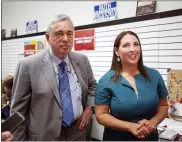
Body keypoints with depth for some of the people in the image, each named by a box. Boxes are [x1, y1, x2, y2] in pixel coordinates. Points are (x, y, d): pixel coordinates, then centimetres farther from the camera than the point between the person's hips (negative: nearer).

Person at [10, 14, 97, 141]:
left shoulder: (82, 60, -3)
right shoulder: (29, 65, -15)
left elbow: (92, 85, 12)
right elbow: (19, 110, -10)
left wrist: (89, 107, -3)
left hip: (77, 132, 4)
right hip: (44, 135, -3)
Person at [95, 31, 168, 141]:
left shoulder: (154, 76, -5)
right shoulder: (106, 81, -13)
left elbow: (163, 106, 4)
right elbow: (101, 115, -11)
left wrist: (153, 121, -15)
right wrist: (130, 126, -21)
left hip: (150, 137, 3)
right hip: (117, 137, -2)